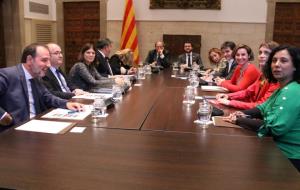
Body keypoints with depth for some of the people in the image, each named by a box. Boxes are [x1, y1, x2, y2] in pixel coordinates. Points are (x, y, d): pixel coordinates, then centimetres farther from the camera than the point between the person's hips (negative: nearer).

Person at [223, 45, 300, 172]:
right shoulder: (283, 89, 9)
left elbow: (274, 127, -28)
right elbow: (264, 108, 15)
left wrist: (239, 121, -19)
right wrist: (244, 114, -5)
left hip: (288, 157, -8)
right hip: (277, 149, 8)